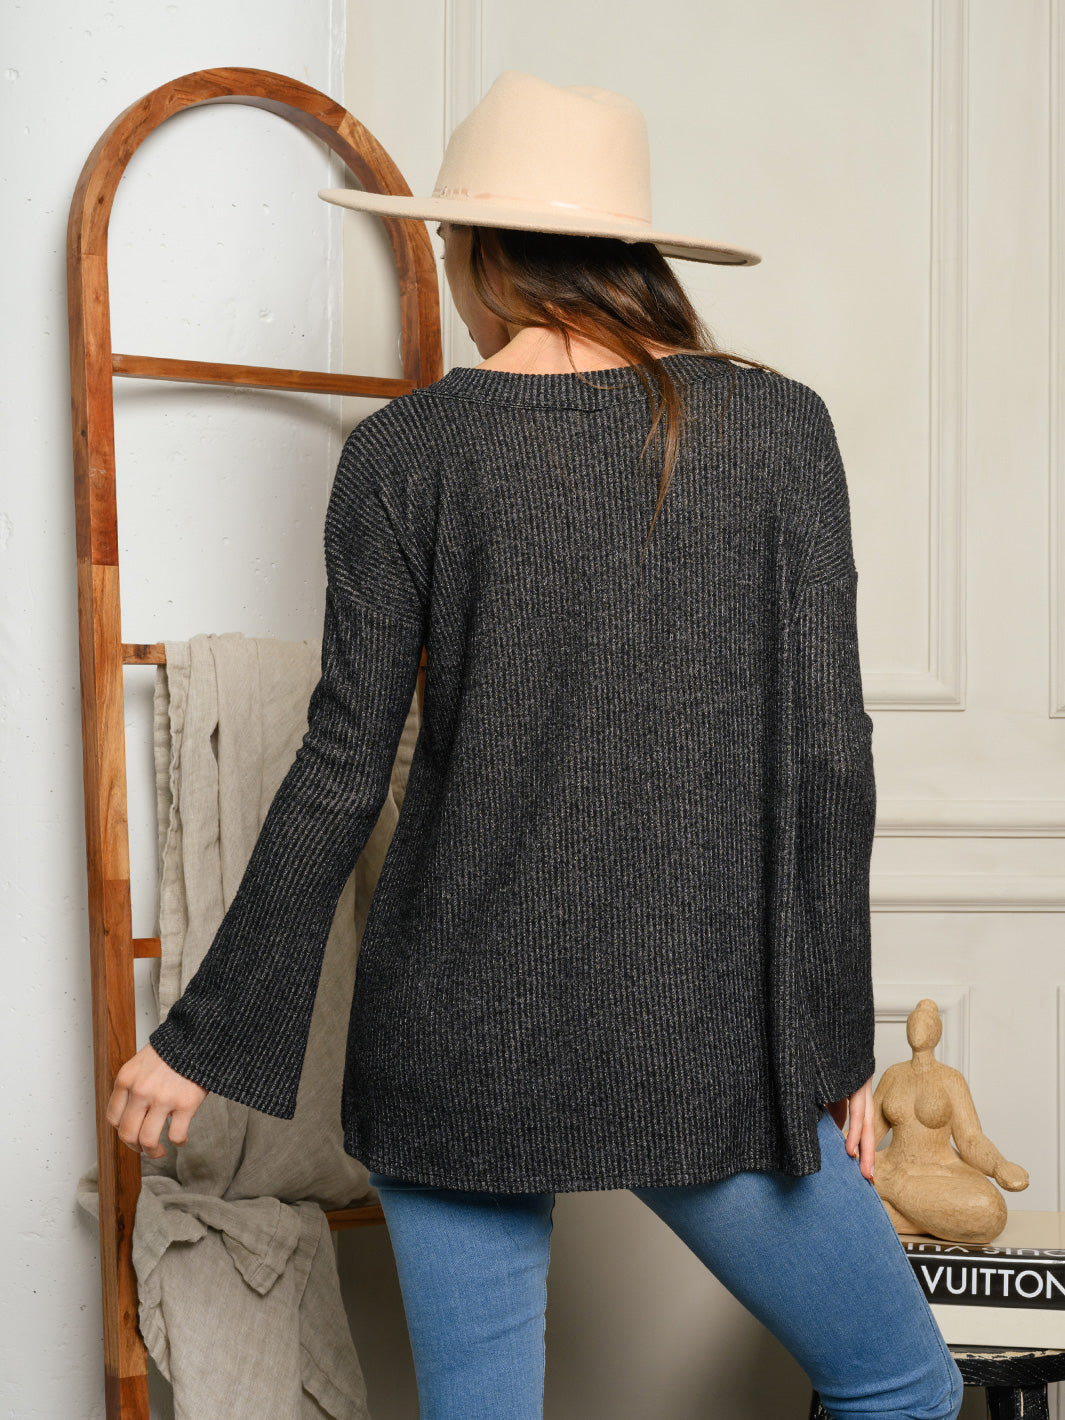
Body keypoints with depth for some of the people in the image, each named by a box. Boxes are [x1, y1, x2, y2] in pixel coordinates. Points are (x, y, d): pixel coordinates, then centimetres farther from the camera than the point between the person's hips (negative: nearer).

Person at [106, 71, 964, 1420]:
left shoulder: (403, 452, -3)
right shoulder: (779, 426, -1)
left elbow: (342, 775, -4)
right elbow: (826, 760, -4)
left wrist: (204, 1038, 6)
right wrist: (837, 1047, 5)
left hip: (460, 1032, 1)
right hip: (704, 1040, 0)